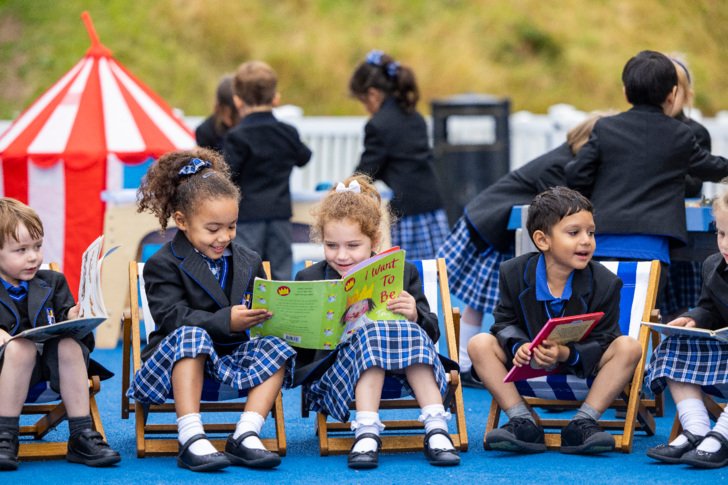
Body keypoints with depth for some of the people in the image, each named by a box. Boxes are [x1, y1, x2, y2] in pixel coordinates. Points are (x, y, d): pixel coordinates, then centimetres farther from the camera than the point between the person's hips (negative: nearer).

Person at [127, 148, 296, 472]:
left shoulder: (249, 264, 13)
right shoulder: (163, 266, -4)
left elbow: (262, 314, 11)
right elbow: (174, 319, -17)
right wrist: (226, 322, -28)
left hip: (229, 358, 5)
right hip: (175, 362, -5)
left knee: (276, 348, -18)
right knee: (191, 334, -36)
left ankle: (246, 435, -26)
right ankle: (191, 439, -41)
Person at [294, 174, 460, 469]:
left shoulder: (403, 274, 12)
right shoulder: (309, 279, 9)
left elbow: (431, 333, 8)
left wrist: (414, 317, -14)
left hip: (405, 375, 2)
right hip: (330, 375, -2)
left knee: (412, 332, -29)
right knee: (372, 333, -31)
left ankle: (436, 429, -36)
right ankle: (367, 431, -43)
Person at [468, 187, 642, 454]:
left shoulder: (604, 283, -12)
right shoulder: (514, 273, -7)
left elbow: (601, 341, -15)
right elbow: (505, 322, -3)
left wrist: (567, 354, -35)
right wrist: (518, 347, -27)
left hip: (580, 363, -1)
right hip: (529, 362, 1)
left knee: (628, 347, -26)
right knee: (479, 344, -21)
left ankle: (583, 423, -25)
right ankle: (523, 422, -23)